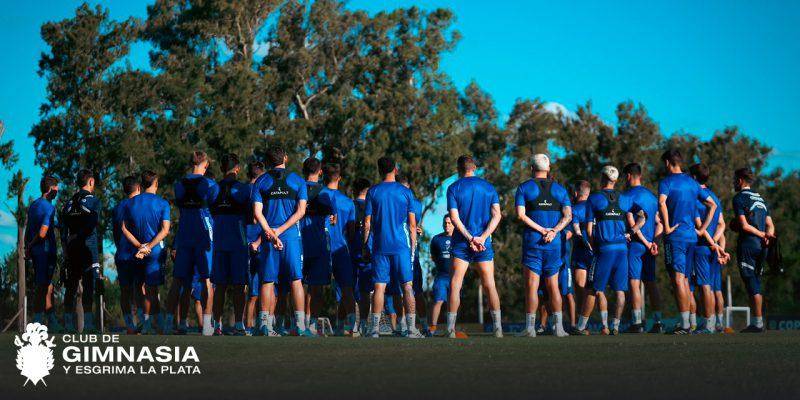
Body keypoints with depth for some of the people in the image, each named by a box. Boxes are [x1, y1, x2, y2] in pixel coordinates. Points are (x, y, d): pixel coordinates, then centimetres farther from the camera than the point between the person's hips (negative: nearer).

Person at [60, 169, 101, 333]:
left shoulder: (68, 203, 12)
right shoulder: (93, 200, -3)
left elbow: (63, 232, 12)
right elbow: (93, 224, -14)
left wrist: (66, 252, 15)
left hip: (71, 250, 5)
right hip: (89, 249, -5)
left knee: (70, 288, 8)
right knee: (88, 287, -6)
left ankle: (68, 325, 7)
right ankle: (88, 325, -9)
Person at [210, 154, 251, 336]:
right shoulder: (243, 189, -4)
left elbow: (211, 213, 8)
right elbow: (250, 214, -4)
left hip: (219, 243, 3)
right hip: (239, 242, -3)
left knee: (220, 286, 7)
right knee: (238, 286, -1)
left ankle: (217, 326, 7)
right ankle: (238, 325, -5)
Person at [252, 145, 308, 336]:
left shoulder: (260, 182, 5)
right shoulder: (298, 181, 5)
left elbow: (257, 212, -5)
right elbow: (301, 211, -4)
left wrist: (270, 232, -10)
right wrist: (280, 230, -8)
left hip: (268, 236, 1)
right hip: (291, 235, -1)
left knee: (268, 281, 5)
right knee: (296, 281, 2)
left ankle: (265, 324, 0)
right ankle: (300, 326, -3)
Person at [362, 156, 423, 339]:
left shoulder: (373, 192, 2)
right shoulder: (406, 192, 3)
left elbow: (367, 223, 1)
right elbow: (412, 224, 4)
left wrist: (365, 246, 9)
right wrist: (413, 246, 12)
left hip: (380, 246, 0)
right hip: (402, 246, 0)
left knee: (379, 286, 1)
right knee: (407, 286, 1)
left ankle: (375, 329, -3)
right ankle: (412, 329, -4)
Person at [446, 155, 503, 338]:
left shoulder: (454, 188, 1)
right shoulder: (488, 187, 8)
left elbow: (454, 218, -9)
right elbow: (496, 215, -3)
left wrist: (470, 238, -12)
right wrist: (482, 237, -11)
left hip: (461, 242, -2)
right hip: (484, 244, 2)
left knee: (455, 285, 0)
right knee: (489, 285, 6)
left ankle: (451, 330, -4)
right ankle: (497, 329, 2)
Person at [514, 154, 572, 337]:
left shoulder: (524, 188, 1)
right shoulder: (559, 189, 9)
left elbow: (521, 214, -10)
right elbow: (568, 215, -2)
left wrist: (541, 229, -10)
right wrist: (554, 231, -11)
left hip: (532, 240, -3)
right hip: (554, 242, 3)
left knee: (532, 285, -2)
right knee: (553, 285, 9)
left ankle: (530, 327, -5)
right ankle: (558, 327, 6)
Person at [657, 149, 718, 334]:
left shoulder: (667, 182, -5)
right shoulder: (692, 183, 15)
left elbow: (662, 203, -24)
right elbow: (712, 205, 17)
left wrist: (667, 227, -16)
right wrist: (702, 229, 14)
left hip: (675, 236, -6)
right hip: (692, 236, 7)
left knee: (678, 279, -9)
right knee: (685, 279, 13)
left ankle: (685, 323, -16)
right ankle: (687, 323, 13)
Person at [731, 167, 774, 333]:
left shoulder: (739, 198, -4)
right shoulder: (761, 199, 20)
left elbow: (744, 225, -13)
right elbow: (770, 226, 13)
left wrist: (762, 235, -4)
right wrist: (767, 235, -5)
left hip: (747, 245, -7)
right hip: (761, 247, 7)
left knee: (751, 284, -7)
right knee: (756, 283, 11)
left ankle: (757, 323, -11)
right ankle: (756, 322, 10)